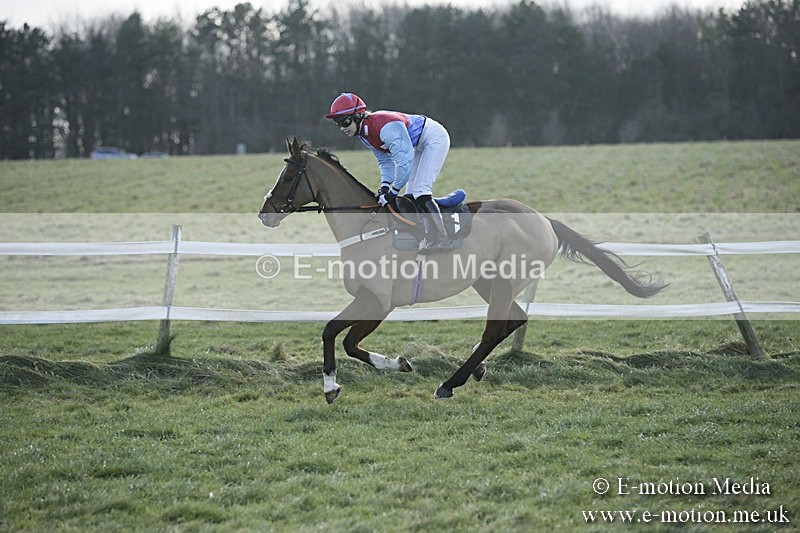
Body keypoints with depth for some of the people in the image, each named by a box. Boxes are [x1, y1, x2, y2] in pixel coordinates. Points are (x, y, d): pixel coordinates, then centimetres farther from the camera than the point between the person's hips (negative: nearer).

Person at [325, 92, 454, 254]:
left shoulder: (385, 128, -34)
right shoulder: (363, 133, -4)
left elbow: (404, 160, -34)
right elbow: (385, 161, 6)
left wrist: (393, 192, -27)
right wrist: (385, 186, -10)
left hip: (435, 138, -10)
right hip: (419, 146, 10)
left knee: (420, 191, -18)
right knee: (410, 196, 8)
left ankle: (441, 240, -17)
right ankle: (430, 240, 13)